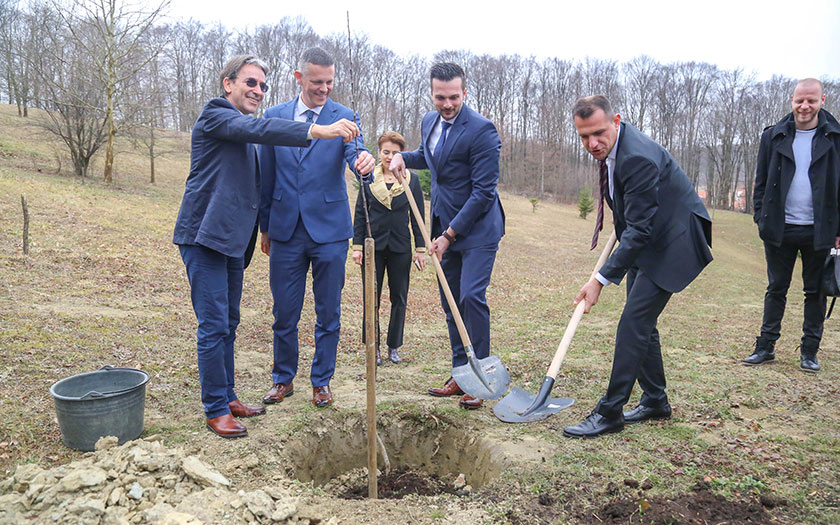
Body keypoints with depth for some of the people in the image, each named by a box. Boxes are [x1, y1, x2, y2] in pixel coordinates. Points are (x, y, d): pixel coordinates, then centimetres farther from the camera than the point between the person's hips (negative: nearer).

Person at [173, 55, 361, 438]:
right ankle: (216, 410, 4)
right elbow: (257, 129, -27)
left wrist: (264, 232, 20)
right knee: (214, 325, -6)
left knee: (228, 324, 14)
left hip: (233, 239, 9)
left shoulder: (243, 134, 21)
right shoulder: (215, 115, -7)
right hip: (205, 236, -9)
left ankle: (227, 398, 24)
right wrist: (319, 131, -36)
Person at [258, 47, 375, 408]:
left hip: (329, 229, -1)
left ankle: (321, 381, 23)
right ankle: (283, 379, 27)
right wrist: (265, 226, 12)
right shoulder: (274, 117, 7)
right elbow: (266, 176, 11)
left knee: (328, 313, 7)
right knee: (284, 313, 9)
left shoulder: (344, 117, 1)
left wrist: (363, 161, -42)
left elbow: (355, 152, -17)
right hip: (285, 229, 2)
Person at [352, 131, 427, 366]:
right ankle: (373, 346, 15)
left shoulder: (411, 180, 3)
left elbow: (418, 216, 4)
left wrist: (421, 249, -1)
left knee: (399, 298, 6)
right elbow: (359, 214, 6)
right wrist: (357, 246, -1)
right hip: (373, 245, 0)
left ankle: (394, 347, 19)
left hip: (400, 247, 0)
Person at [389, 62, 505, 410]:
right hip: (445, 225, 8)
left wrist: (450, 234, -18)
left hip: (477, 228, -7)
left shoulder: (481, 130, -17)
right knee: (450, 302, 9)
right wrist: (403, 157, 7)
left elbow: (483, 191, -19)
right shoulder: (429, 122, 8)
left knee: (471, 296, -15)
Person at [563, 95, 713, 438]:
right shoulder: (610, 147, 0)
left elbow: (639, 230, -30)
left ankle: (610, 412, -5)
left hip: (673, 241, -10)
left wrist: (601, 279, -31)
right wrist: (620, 225, 18)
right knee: (641, 322, 13)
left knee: (634, 322, -12)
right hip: (647, 241, 10)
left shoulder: (638, 158, -30)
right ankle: (655, 401, 26)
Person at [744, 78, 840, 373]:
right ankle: (765, 347, 16)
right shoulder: (773, 136, 5)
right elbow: (761, 182, 8)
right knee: (776, 290, 8)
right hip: (781, 229, 1)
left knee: (815, 292, 8)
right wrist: (762, 220, 0)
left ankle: (809, 351, 18)